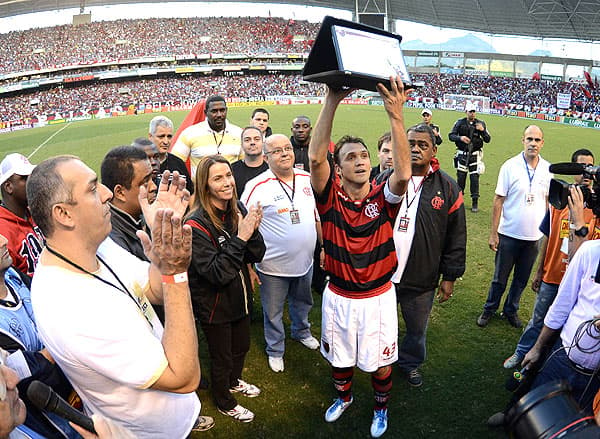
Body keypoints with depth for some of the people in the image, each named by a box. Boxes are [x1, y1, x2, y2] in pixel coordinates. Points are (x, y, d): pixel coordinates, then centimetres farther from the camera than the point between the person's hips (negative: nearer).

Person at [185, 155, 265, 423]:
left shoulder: (238, 210, -8)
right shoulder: (197, 225, -27)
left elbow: (257, 255, -6)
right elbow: (216, 274, -29)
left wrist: (253, 230, -25)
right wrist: (240, 238, -35)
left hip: (239, 297, 6)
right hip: (214, 306, -6)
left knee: (242, 346, 28)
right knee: (222, 359, 17)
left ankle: (235, 381, 58)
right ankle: (224, 402, 45)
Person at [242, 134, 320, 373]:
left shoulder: (308, 179, -2)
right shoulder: (257, 187, -17)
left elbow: (317, 214, 11)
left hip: (305, 261, 5)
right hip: (273, 266, -4)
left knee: (303, 303, 27)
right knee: (273, 313, 13)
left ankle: (301, 331, 55)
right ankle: (275, 350, 38)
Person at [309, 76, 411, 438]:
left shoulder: (383, 199, -13)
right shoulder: (331, 198, -13)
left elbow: (404, 173, -34)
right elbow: (316, 157, -29)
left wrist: (396, 115, -41)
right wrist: (332, 101, -36)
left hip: (378, 298, -1)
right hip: (338, 297, 1)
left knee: (380, 362, 17)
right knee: (339, 357, 23)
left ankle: (381, 407, 48)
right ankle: (344, 396, 54)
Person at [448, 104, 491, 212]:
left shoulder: (481, 123, 3)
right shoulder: (460, 122, 2)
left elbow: (488, 140, 2)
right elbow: (451, 136, -1)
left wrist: (483, 130, -17)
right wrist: (460, 138, -19)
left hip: (475, 154, 0)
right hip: (462, 154, 0)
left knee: (475, 178, -1)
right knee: (460, 177, 4)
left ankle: (475, 202, 6)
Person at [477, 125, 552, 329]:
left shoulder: (547, 169, 1)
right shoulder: (510, 166, -9)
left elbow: (548, 201, 10)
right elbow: (498, 200, -8)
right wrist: (493, 233, -10)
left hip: (534, 236, 3)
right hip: (509, 234, -3)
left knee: (522, 279, 16)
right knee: (500, 278, 9)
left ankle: (511, 310, 35)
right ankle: (489, 309, 28)